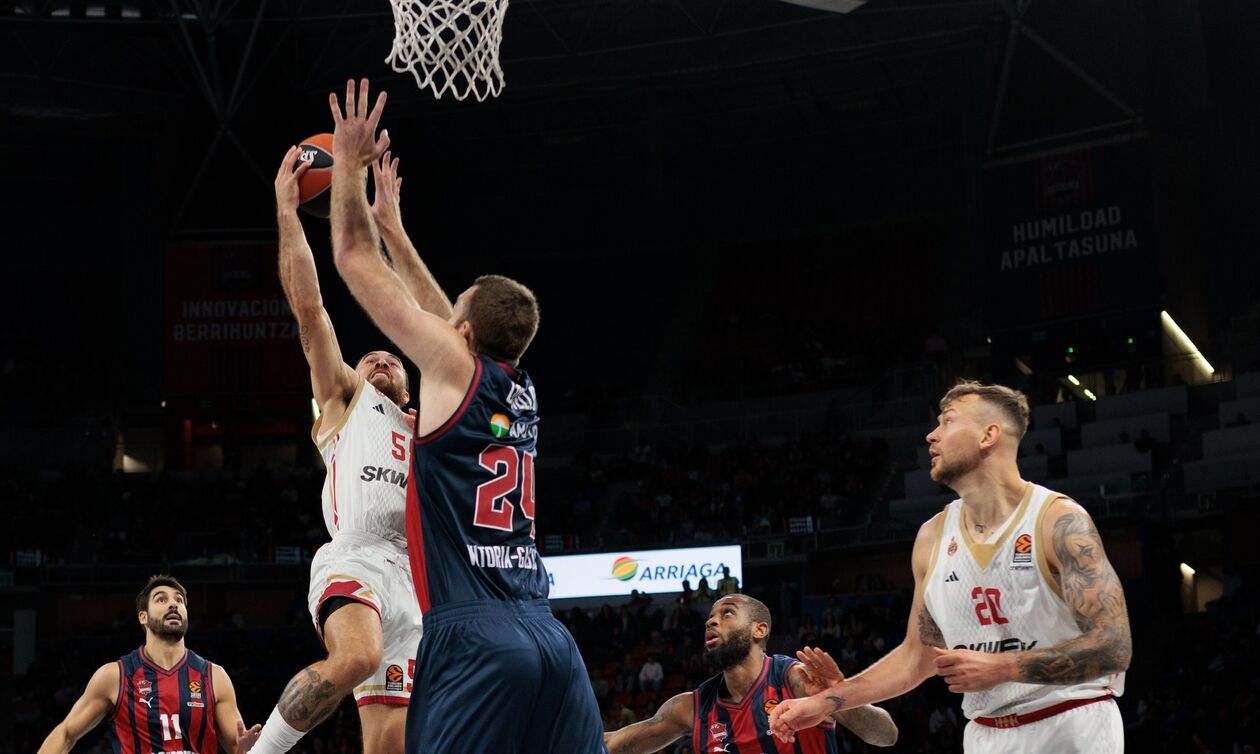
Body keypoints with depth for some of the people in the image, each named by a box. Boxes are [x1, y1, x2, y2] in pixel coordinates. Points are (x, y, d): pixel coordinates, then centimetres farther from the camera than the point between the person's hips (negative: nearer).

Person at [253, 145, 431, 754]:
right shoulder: (344, 399, 23)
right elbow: (308, 307, 14)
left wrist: (392, 226, 26)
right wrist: (286, 210, 15)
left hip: (411, 579, 5)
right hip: (354, 560, -5)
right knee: (357, 656, -36)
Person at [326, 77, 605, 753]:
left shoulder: (456, 367, 2)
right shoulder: (521, 391, 19)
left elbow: (354, 261, 8)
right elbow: (444, 311, 38)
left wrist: (349, 164, 21)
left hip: (474, 637, -7)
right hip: (550, 637, 7)